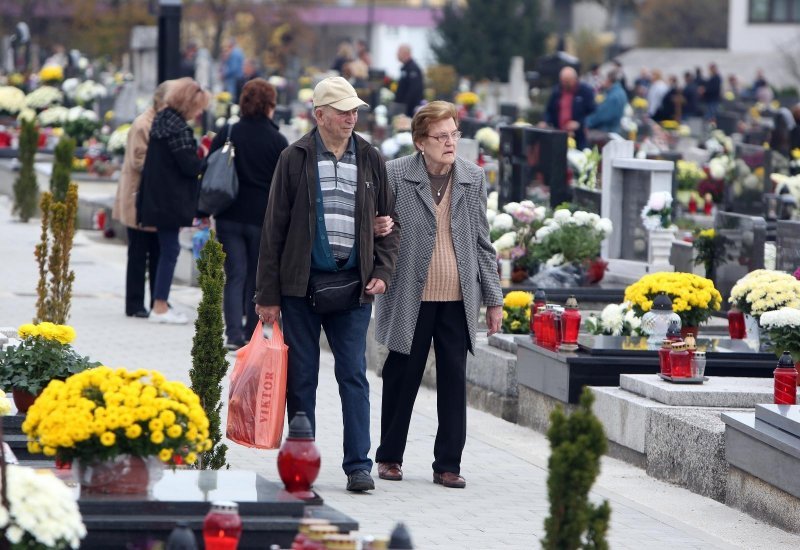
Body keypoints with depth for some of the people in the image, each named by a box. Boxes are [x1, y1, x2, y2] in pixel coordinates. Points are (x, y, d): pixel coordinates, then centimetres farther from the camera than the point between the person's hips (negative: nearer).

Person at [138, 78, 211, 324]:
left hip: (157, 198, 10)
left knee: (167, 249, 14)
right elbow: (189, 166, -19)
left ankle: (160, 305, 17)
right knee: (169, 250, -3)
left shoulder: (163, 121, 12)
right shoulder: (178, 129, -18)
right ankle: (160, 307, 0)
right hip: (171, 200, -10)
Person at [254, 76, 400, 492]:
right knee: (301, 377, 5)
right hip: (301, 284, -1)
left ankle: (358, 465, 0)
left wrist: (382, 272, 0)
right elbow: (274, 227, 0)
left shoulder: (370, 160, 8)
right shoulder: (295, 159, 0)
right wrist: (267, 294, -3)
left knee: (354, 376, -2)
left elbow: (388, 223, 15)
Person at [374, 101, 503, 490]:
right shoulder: (395, 175, -3)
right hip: (411, 298, -2)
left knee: (454, 383, 3)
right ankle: (389, 457, 21)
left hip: (458, 299, 2)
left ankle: (448, 464, 10)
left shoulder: (473, 179, 7)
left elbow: (482, 242, 12)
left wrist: (494, 298, 10)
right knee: (401, 379, 7)